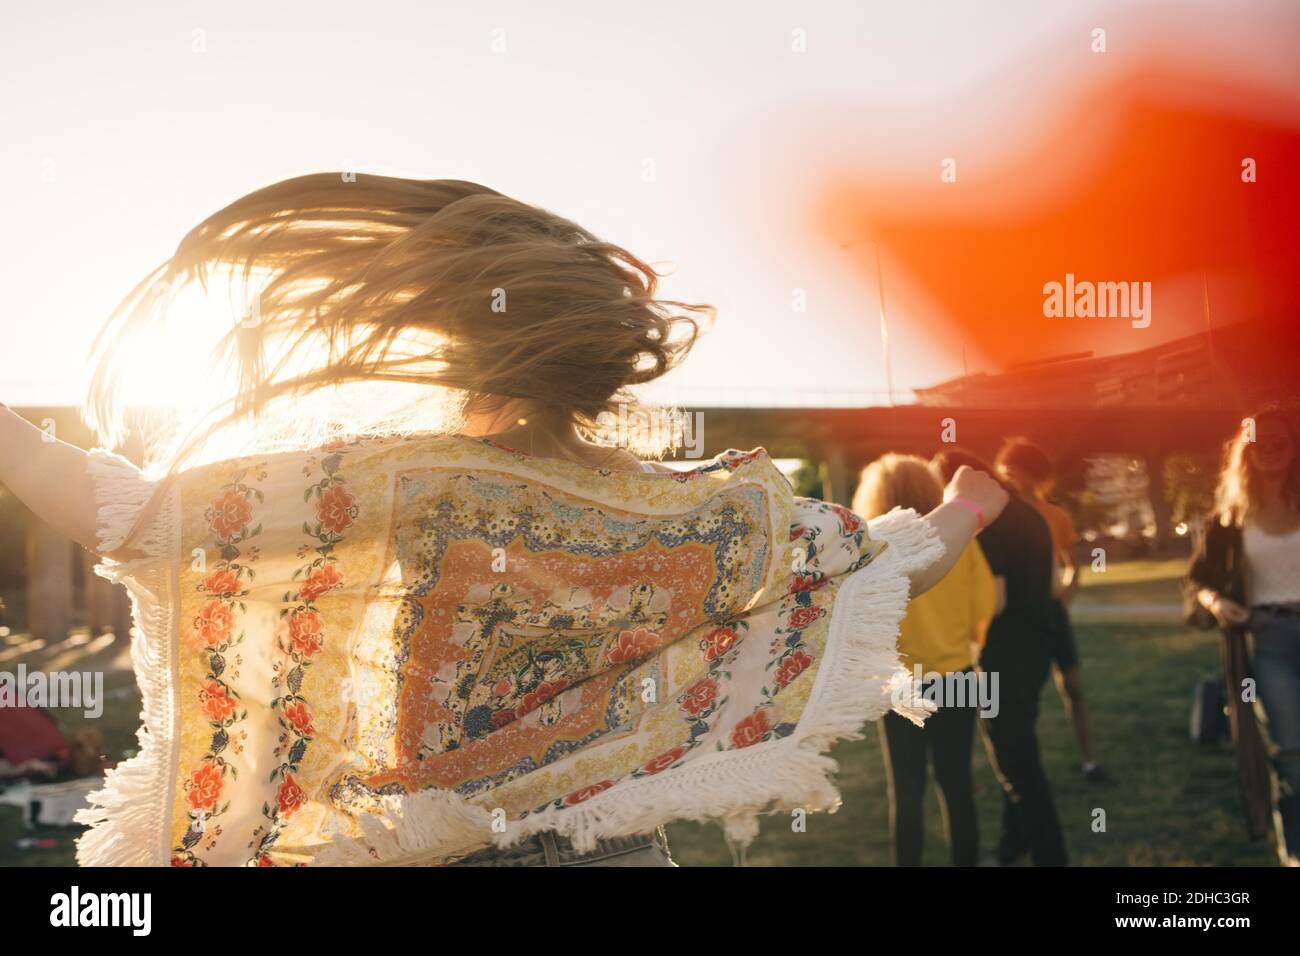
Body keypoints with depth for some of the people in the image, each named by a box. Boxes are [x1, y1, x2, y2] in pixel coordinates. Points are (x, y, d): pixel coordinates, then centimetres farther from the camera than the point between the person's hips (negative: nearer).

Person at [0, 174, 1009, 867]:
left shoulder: (390, 487, -16)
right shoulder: (683, 513, -6)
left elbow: (141, 514, -18)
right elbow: (882, 567, 7)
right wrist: (961, 516, 26)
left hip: (412, 845, -2)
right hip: (609, 844, 3)